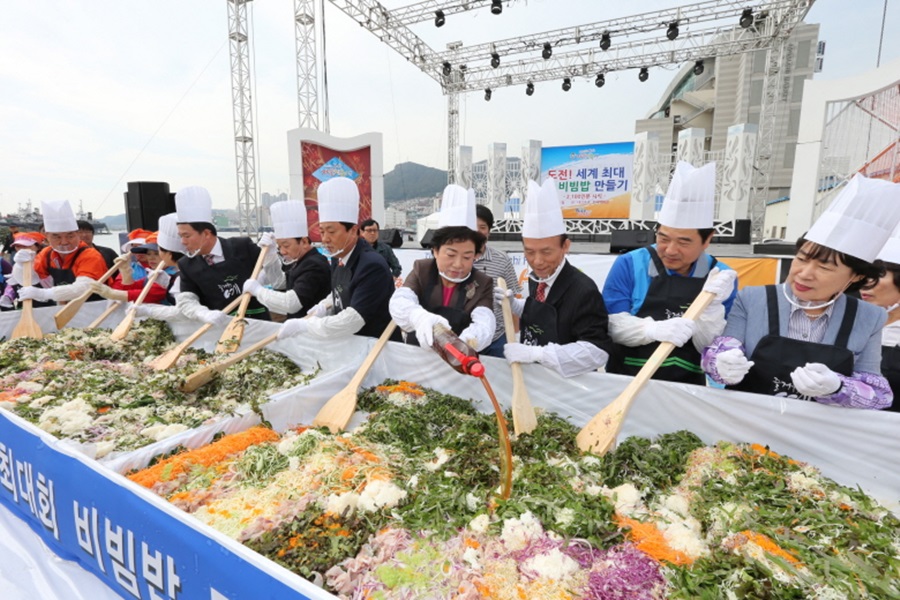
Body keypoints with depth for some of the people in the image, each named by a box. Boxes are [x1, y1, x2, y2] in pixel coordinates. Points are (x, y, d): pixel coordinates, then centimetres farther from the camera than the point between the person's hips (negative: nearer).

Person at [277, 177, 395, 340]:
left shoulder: (372, 266, -23)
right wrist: (325, 306, 3)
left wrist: (304, 325, -19)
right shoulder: (338, 258, 2)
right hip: (349, 343, 7)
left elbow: (351, 322, -25)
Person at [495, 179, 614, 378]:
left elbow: (598, 351, -21)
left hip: (567, 382, -5)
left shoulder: (583, 291, -18)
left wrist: (535, 353, -26)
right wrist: (513, 304, 1)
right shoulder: (536, 279, 1)